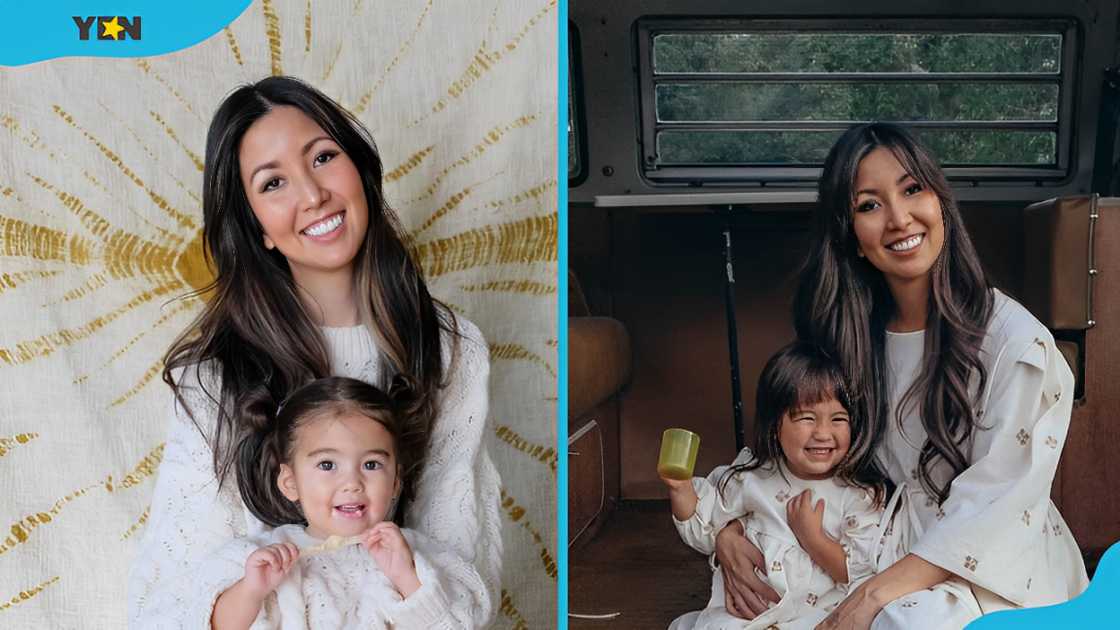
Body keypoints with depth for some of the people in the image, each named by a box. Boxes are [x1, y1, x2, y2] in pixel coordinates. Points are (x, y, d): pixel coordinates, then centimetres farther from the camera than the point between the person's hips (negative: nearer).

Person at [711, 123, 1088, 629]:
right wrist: (731, 531, -13)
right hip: (895, 554, 5)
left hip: (1001, 575, -4)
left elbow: (992, 511, -19)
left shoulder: (1016, 343, -16)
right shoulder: (853, 335, 0)